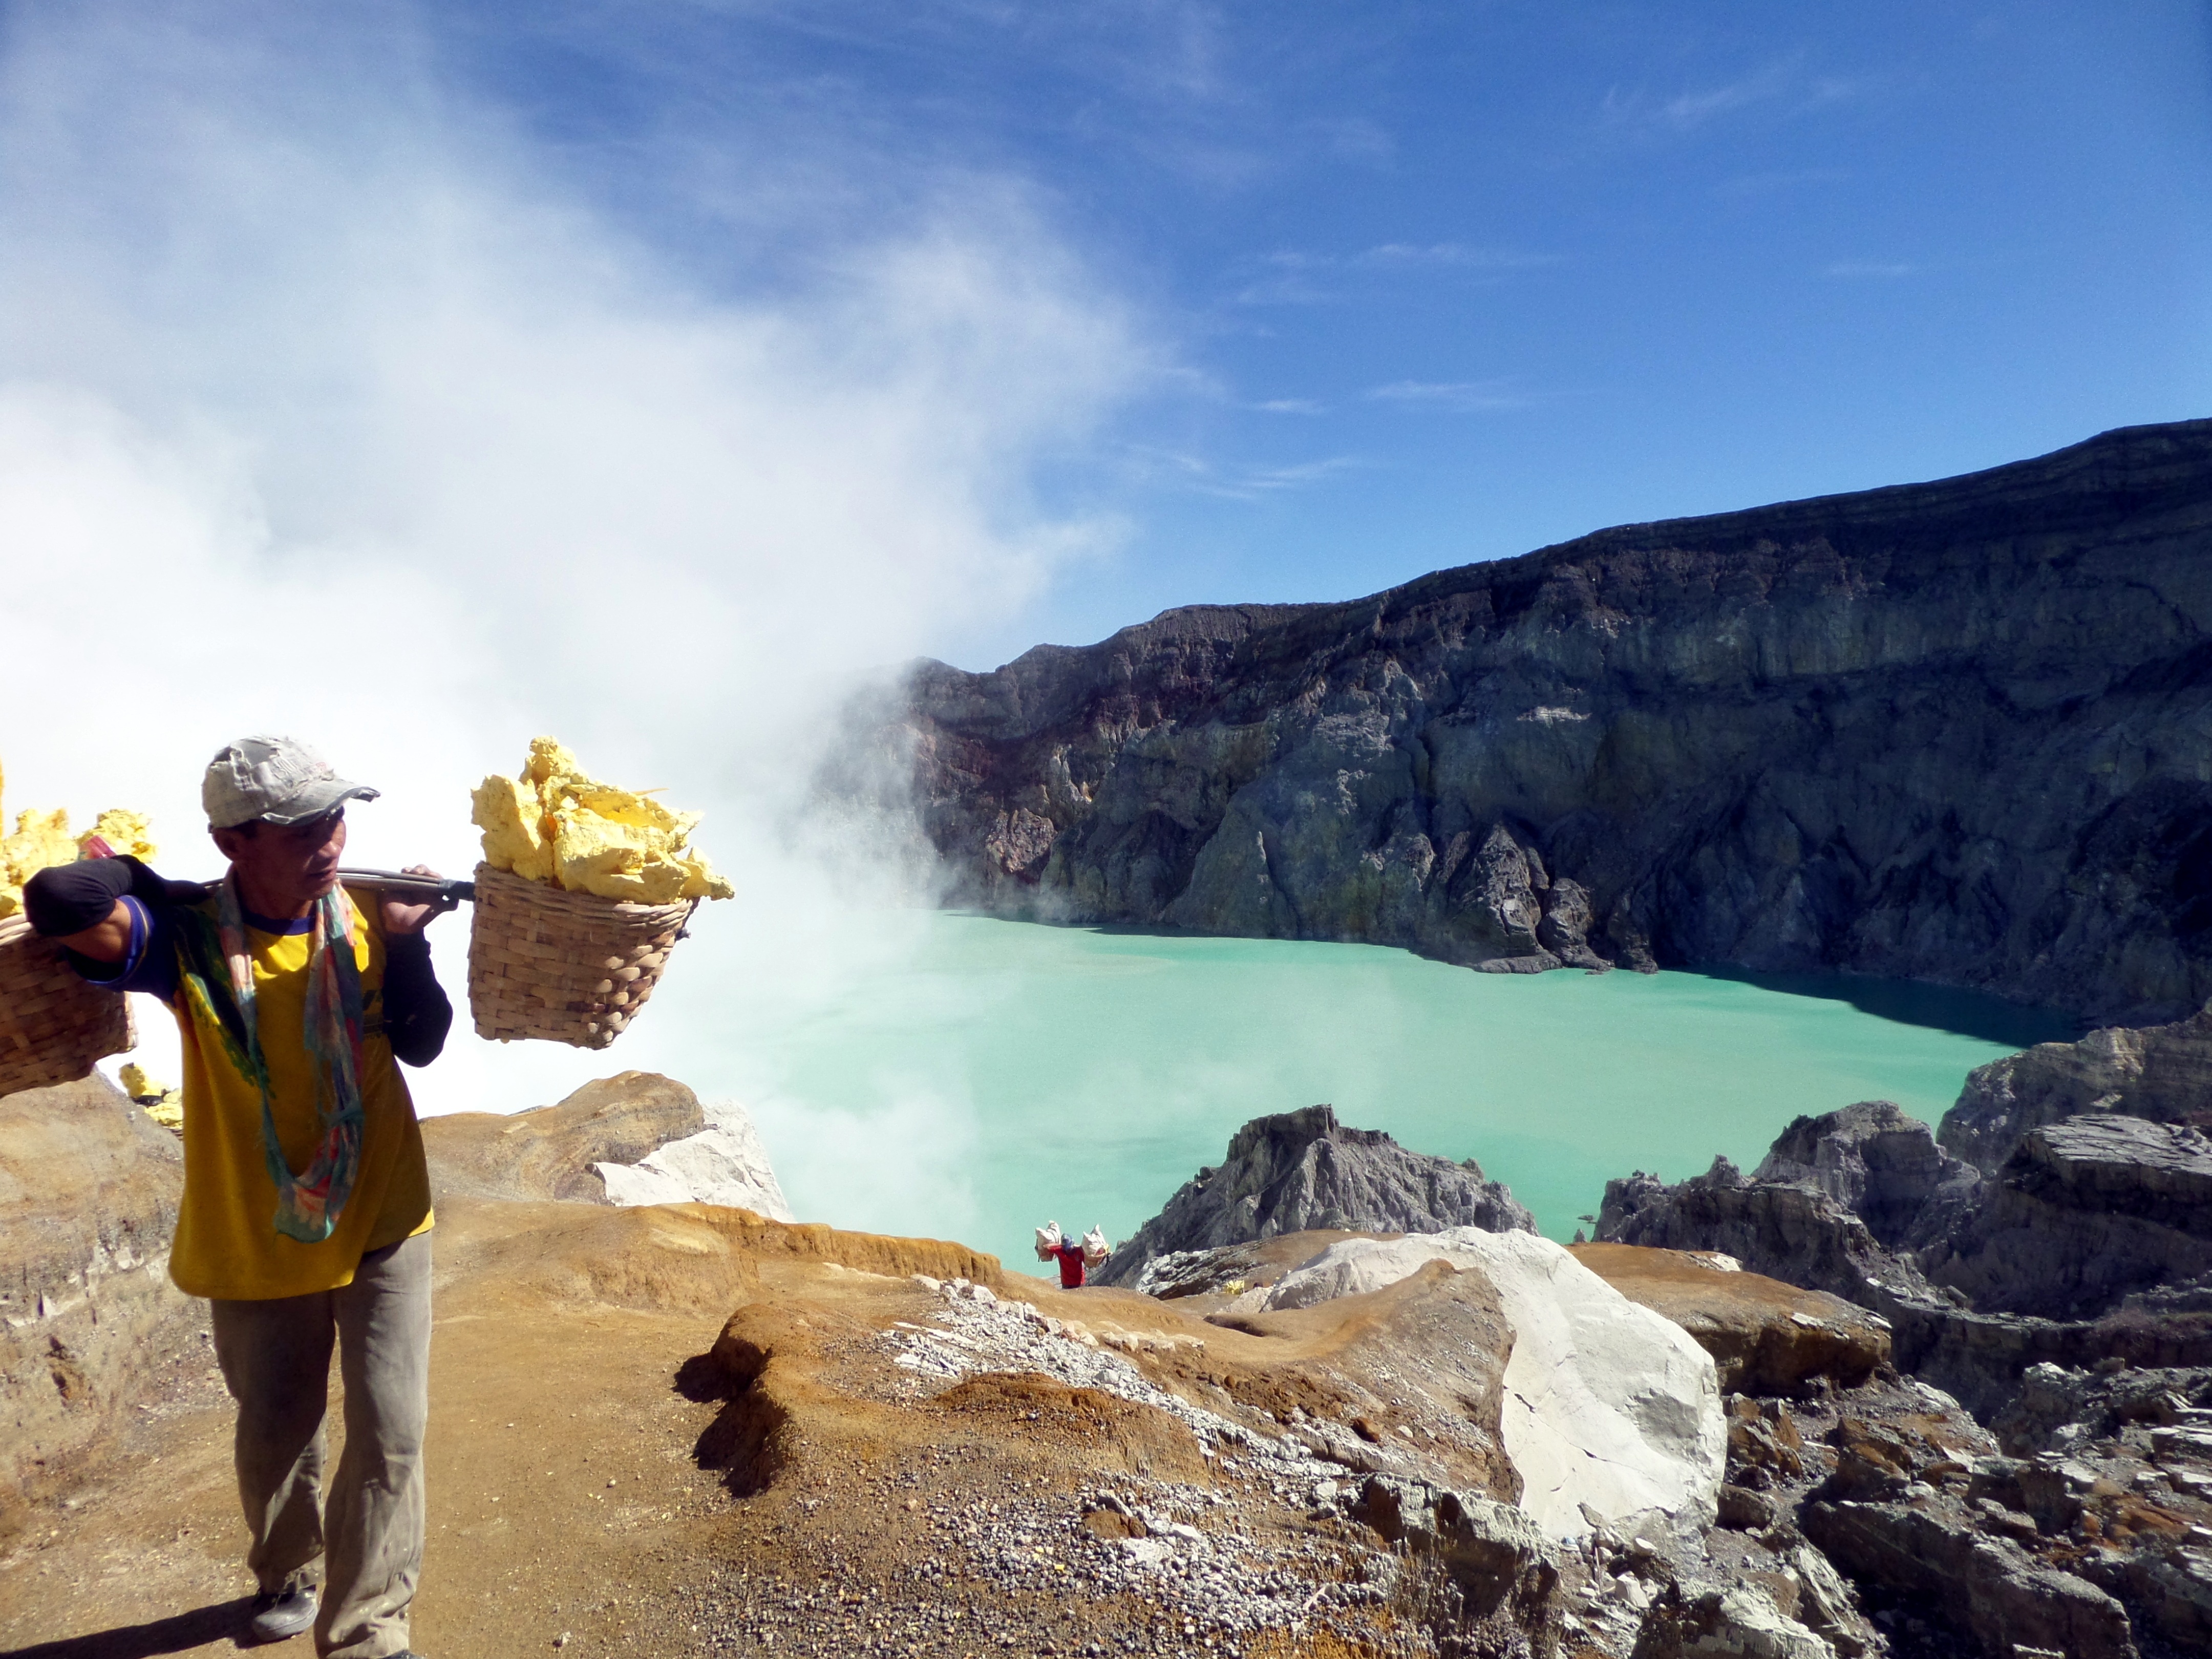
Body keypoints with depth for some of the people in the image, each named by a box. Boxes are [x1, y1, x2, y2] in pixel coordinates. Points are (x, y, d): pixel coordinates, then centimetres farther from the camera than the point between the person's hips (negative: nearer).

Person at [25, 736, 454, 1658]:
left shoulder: (364, 916, -9)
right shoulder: (189, 936, -18)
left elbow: (422, 1046, -6)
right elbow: (60, 903, -38)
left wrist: (405, 944, -20)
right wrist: (140, 875, -18)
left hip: (381, 1222, 1)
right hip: (256, 1238, -1)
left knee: (389, 1432, -1)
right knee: (274, 1437, 20)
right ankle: (288, 1576, 49)